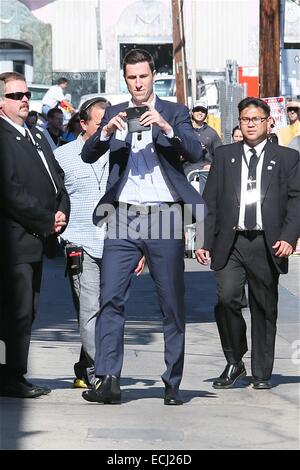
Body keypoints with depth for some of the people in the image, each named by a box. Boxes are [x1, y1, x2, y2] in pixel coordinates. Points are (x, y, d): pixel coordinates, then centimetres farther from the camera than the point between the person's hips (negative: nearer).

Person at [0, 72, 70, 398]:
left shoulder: (36, 136, 19)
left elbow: (56, 179, 20)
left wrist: (61, 213, 1)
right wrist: (47, 222, -13)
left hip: (37, 237, 9)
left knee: (26, 310, 10)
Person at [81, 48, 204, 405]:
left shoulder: (175, 113, 8)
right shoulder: (114, 114, 13)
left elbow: (194, 151, -6)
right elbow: (88, 155, 3)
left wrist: (166, 128, -22)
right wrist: (106, 132, -16)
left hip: (164, 215, -1)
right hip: (123, 216, 1)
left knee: (172, 304, 3)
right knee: (110, 298, -10)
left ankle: (172, 384, 9)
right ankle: (108, 380, -12)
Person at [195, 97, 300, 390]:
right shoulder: (224, 156, 13)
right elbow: (210, 201, 11)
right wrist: (205, 241, 2)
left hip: (266, 244, 0)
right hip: (230, 243, 0)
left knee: (265, 309, 4)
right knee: (226, 298, -16)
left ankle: (261, 374, 15)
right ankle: (234, 363, 2)